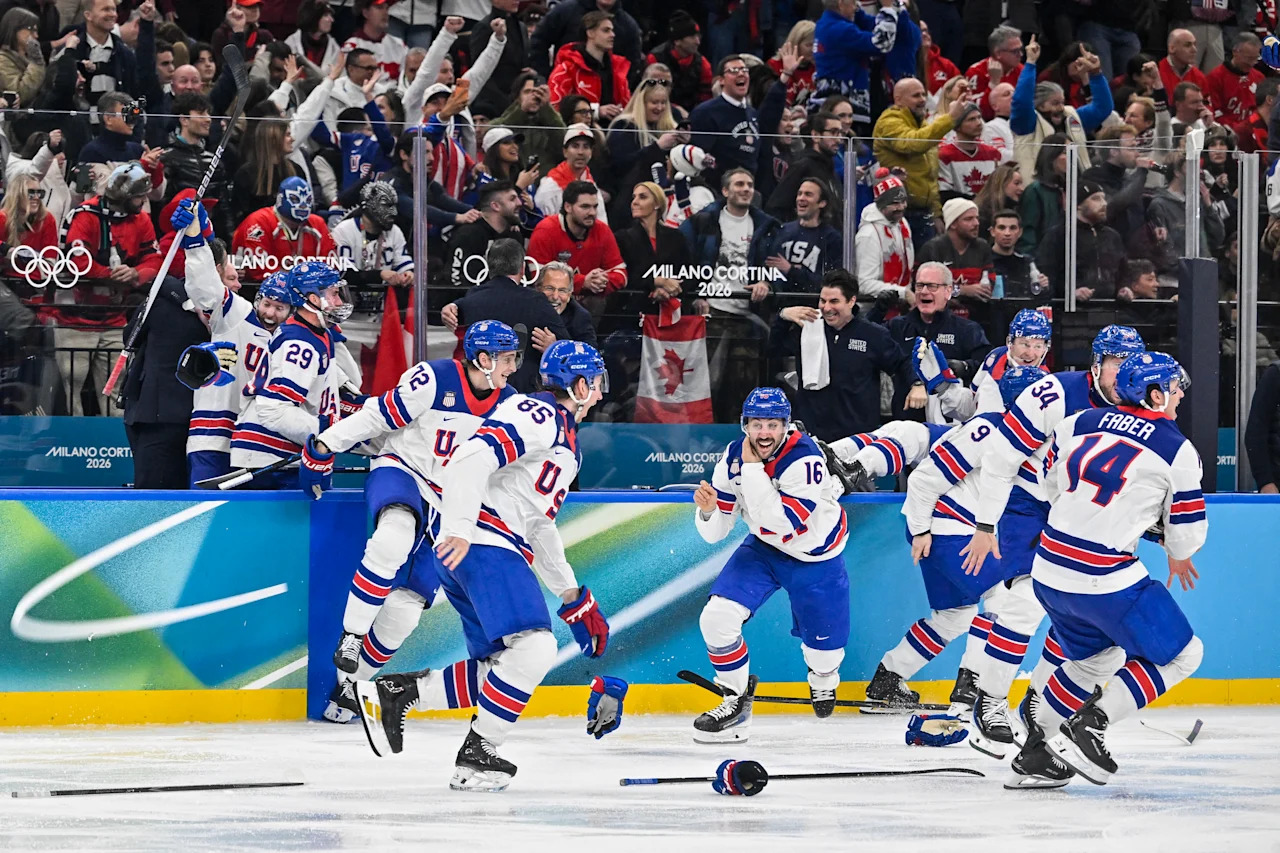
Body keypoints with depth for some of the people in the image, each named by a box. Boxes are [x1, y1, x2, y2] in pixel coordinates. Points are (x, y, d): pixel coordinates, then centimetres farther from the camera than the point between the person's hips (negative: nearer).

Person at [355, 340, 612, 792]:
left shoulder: (565, 444, 26)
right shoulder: (538, 415, -7)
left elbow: (540, 525, 30)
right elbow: (472, 457, -22)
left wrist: (575, 599, 28)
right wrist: (459, 528, -31)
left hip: (502, 550, 10)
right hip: (480, 545, -10)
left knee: (499, 673, 7)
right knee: (534, 649, -21)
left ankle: (392, 695, 10)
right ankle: (476, 754, -16)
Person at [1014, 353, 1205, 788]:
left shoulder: (1082, 423, 8)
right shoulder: (1178, 450, -6)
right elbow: (1188, 534, -2)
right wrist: (1178, 554, 23)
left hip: (1050, 572, 7)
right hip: (1106, 580, -7)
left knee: (1098, 656, 30)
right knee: (1181, 654, 9)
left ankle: (1034, 751, 26)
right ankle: (1086, 728, -3)